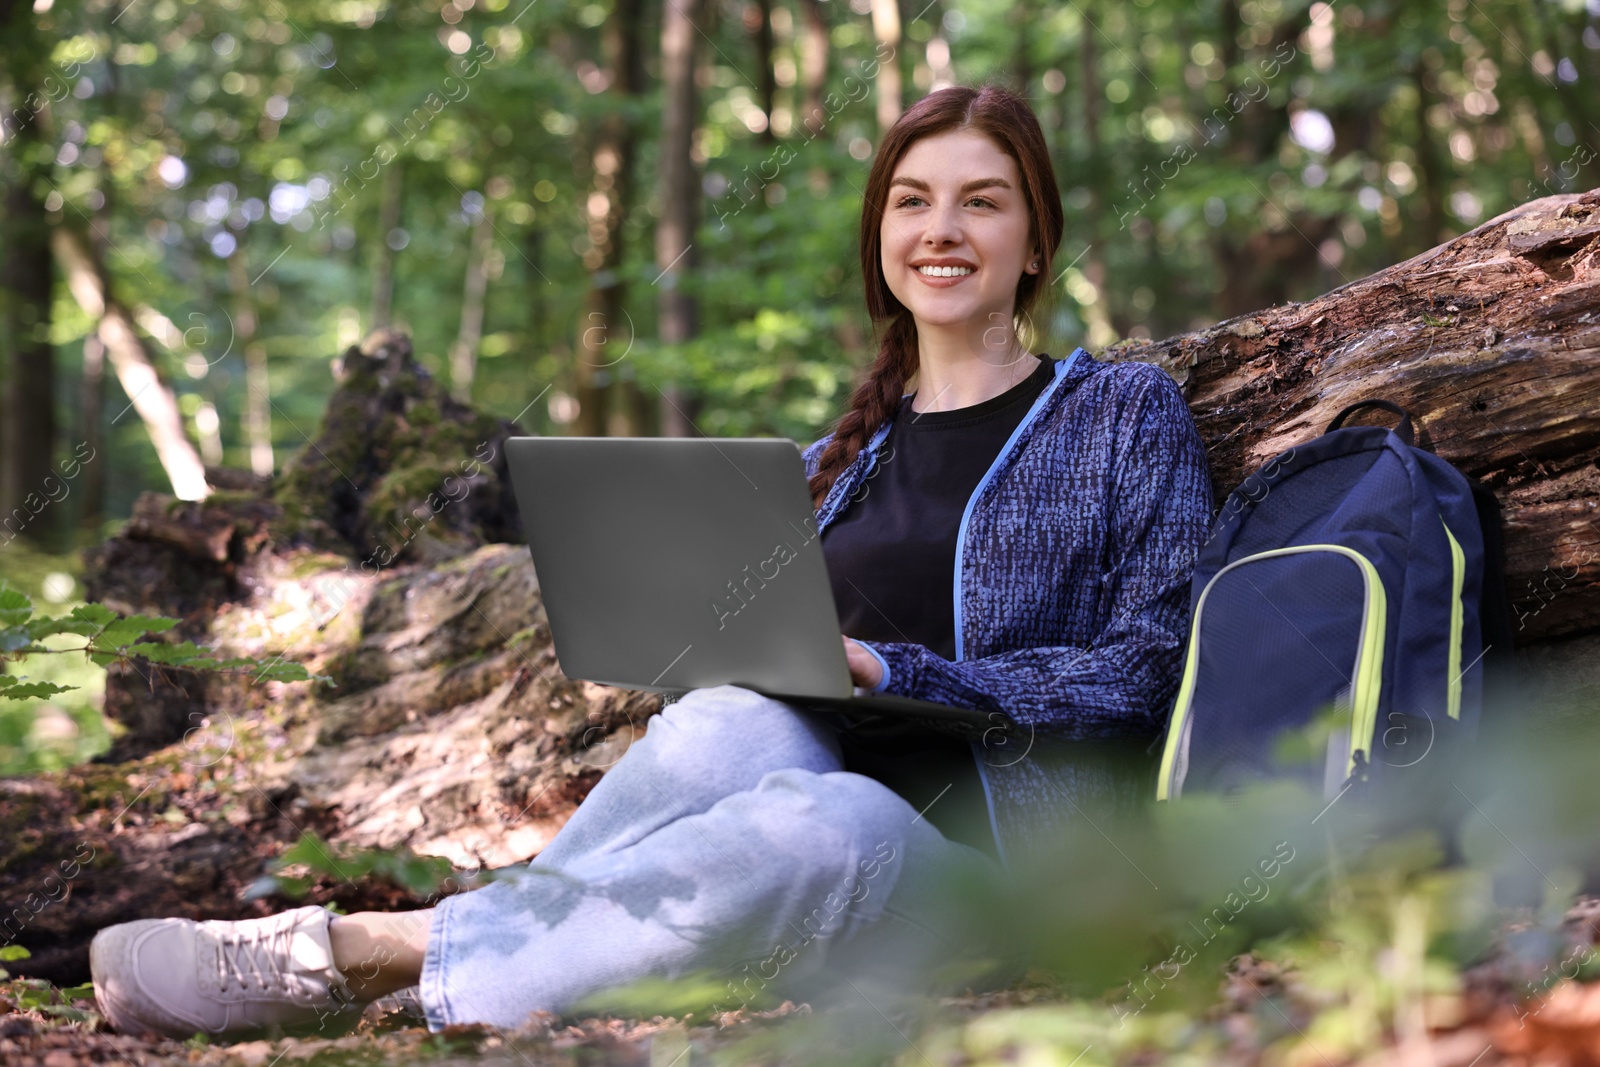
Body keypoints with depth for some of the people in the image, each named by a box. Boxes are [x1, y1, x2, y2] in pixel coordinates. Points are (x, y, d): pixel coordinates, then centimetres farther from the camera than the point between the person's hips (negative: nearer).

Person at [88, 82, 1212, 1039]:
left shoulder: (1127, 412, 10)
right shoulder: (836, 464, 24)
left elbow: (1141, 673, -2)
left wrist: (889, 673, -13)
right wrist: (759, 658, -3)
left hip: (1000, 848, -3)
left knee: (821, 822, -39)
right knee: (730, 724, -34)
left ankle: (380, 950, -39)